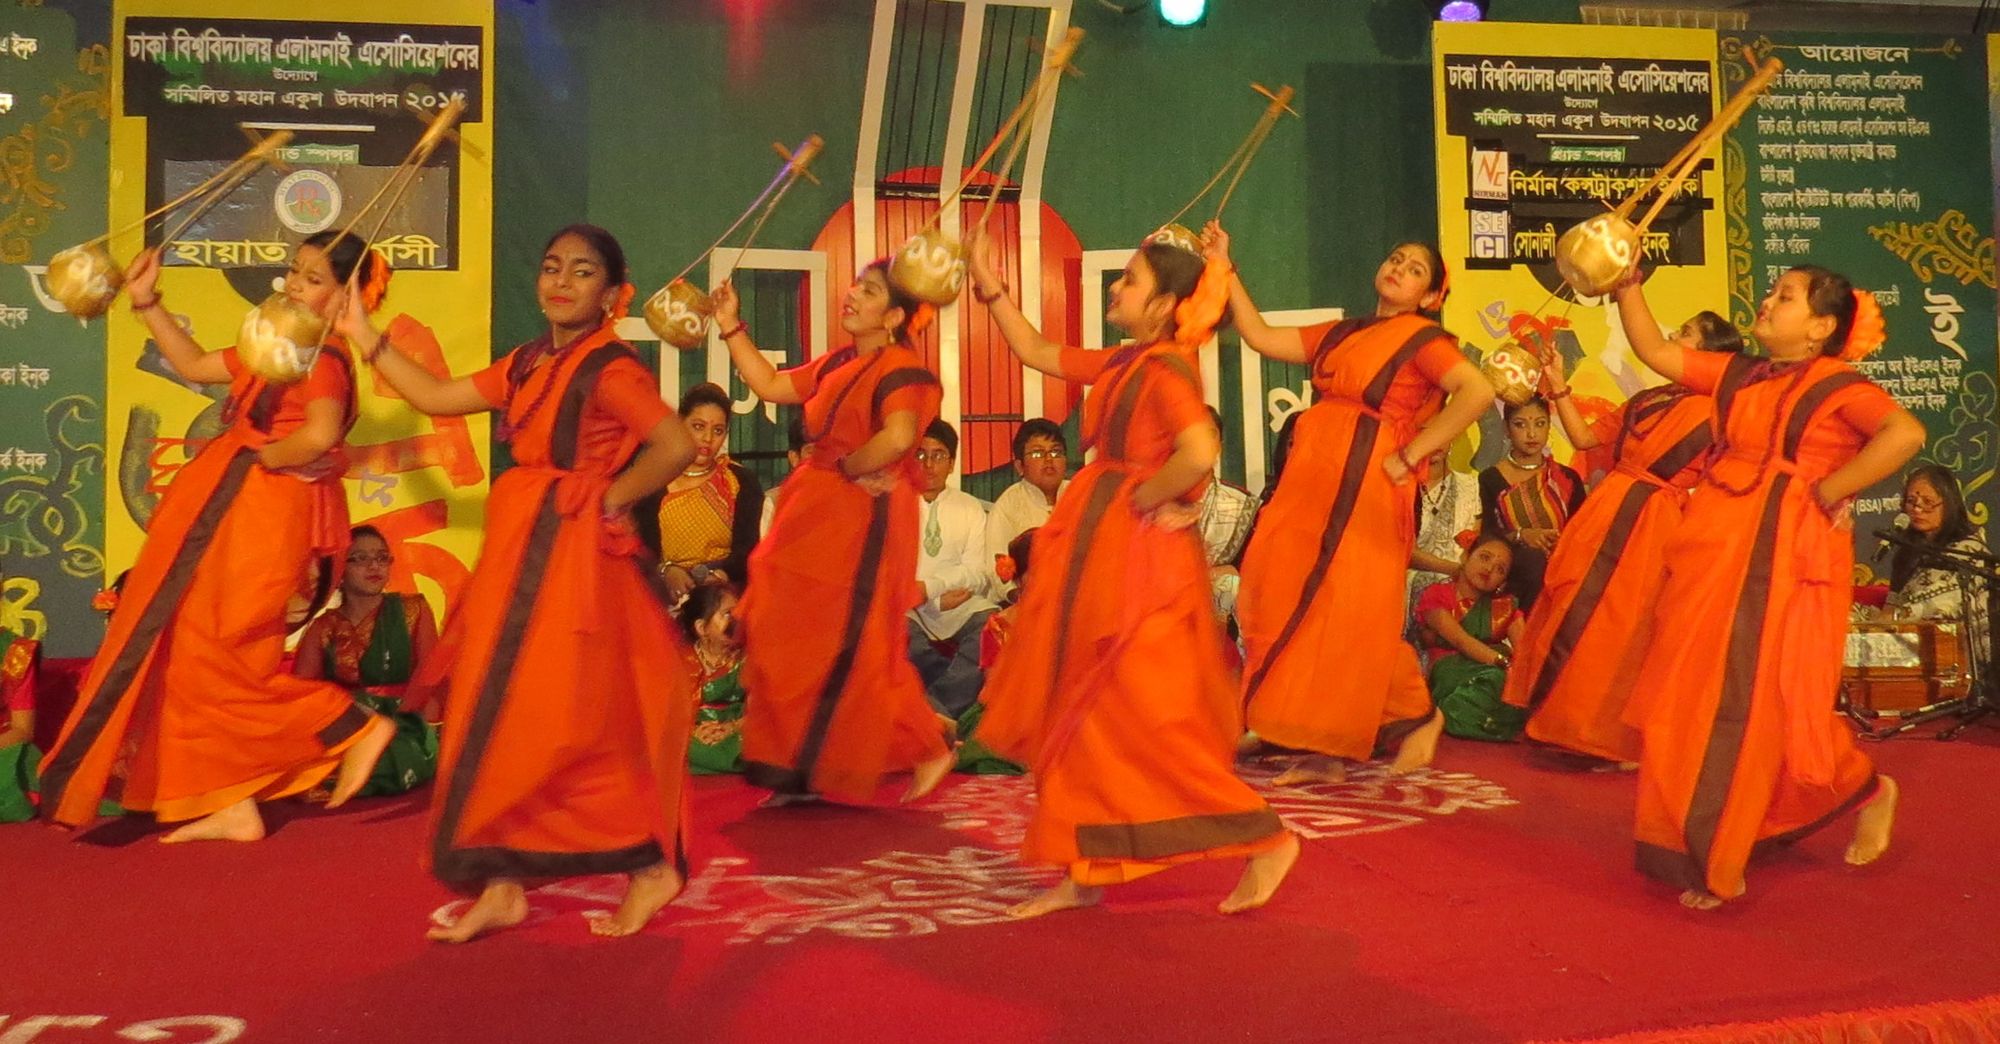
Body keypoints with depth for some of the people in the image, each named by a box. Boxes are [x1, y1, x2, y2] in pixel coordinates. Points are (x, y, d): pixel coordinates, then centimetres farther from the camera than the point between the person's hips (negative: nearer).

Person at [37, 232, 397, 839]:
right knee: (195, 651, 12)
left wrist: (260, 458, -17)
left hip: (261, 517, -10)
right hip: (228, 511, 10)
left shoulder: (324, 357, -15)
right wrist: (148, 304, 25)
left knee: (216, 655, -5)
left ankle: (357, 727, 1)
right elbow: (196, 367, 27)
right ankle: (232, 806, 16)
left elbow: (319, 435, -33)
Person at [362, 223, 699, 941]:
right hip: (520, 556, 9)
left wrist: (609, 501, -14)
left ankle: (651, 868, 11)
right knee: (503, 723, 9)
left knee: (576, 723, -5)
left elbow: (675, 446, -24)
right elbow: (434, 398, 18)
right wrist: (362, 333, 18)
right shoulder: (526, 364, 13)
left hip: (576, 561, -9)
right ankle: (503, 886, 18)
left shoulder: (610, 369, -13)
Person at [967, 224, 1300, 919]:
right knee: (1081, 717, 12)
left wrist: (1144, 497, -17)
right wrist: (991, 288, 20)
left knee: (1144, 719, -5)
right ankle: (1083, 871, 21)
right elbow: (1037, 354, 23)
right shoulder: (1122, 364, 12)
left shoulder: (1165, 368, -15)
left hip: (1139, 560, -10)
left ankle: (1266, 839, 7)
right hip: (1100, 555, 10)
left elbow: (1200, 453, -32)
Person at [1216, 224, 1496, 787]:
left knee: (1352, 614, -6)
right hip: (1310, 481, 7)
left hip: (1366, 486, -6)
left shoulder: (1422, 337, 1)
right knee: (1293, 610, 3)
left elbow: (1478, 392, -14)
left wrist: (1410, 455, -15)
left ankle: (1417, 715, 17)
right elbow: (1261, 338, 17)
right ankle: (1322, 750, 11)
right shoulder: (1339, 334, 19)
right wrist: (1224, 269, 16)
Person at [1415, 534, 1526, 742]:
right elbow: (1460, 639, -11)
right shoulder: (1436, 595, 8)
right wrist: (1503, 662, -28)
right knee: (1497, 680, -38)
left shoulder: (1505, 606, 22)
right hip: (1452, 671, -6)